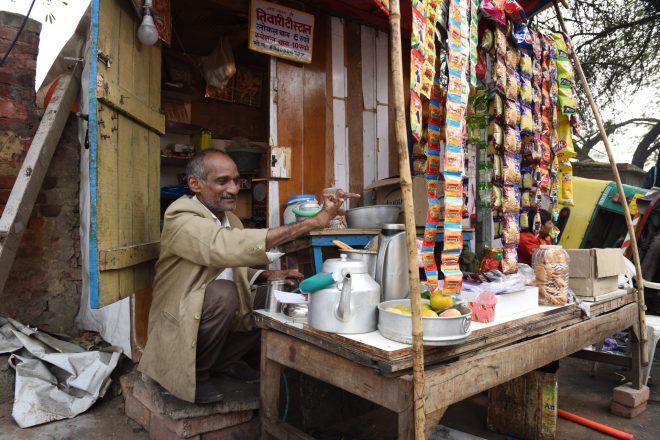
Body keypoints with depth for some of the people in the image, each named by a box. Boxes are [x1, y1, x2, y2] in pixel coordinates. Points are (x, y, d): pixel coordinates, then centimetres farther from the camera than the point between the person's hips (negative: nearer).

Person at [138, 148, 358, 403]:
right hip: (181, 324, -8)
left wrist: (269, 275, -7)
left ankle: (223, 361, 10)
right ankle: (195, 373, -9)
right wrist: (314, 222, -43)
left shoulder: (230, 219, 5)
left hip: (219, 314, 8)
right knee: (222, 292, -33)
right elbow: (230, 247, -40)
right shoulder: (181, 218, -22)